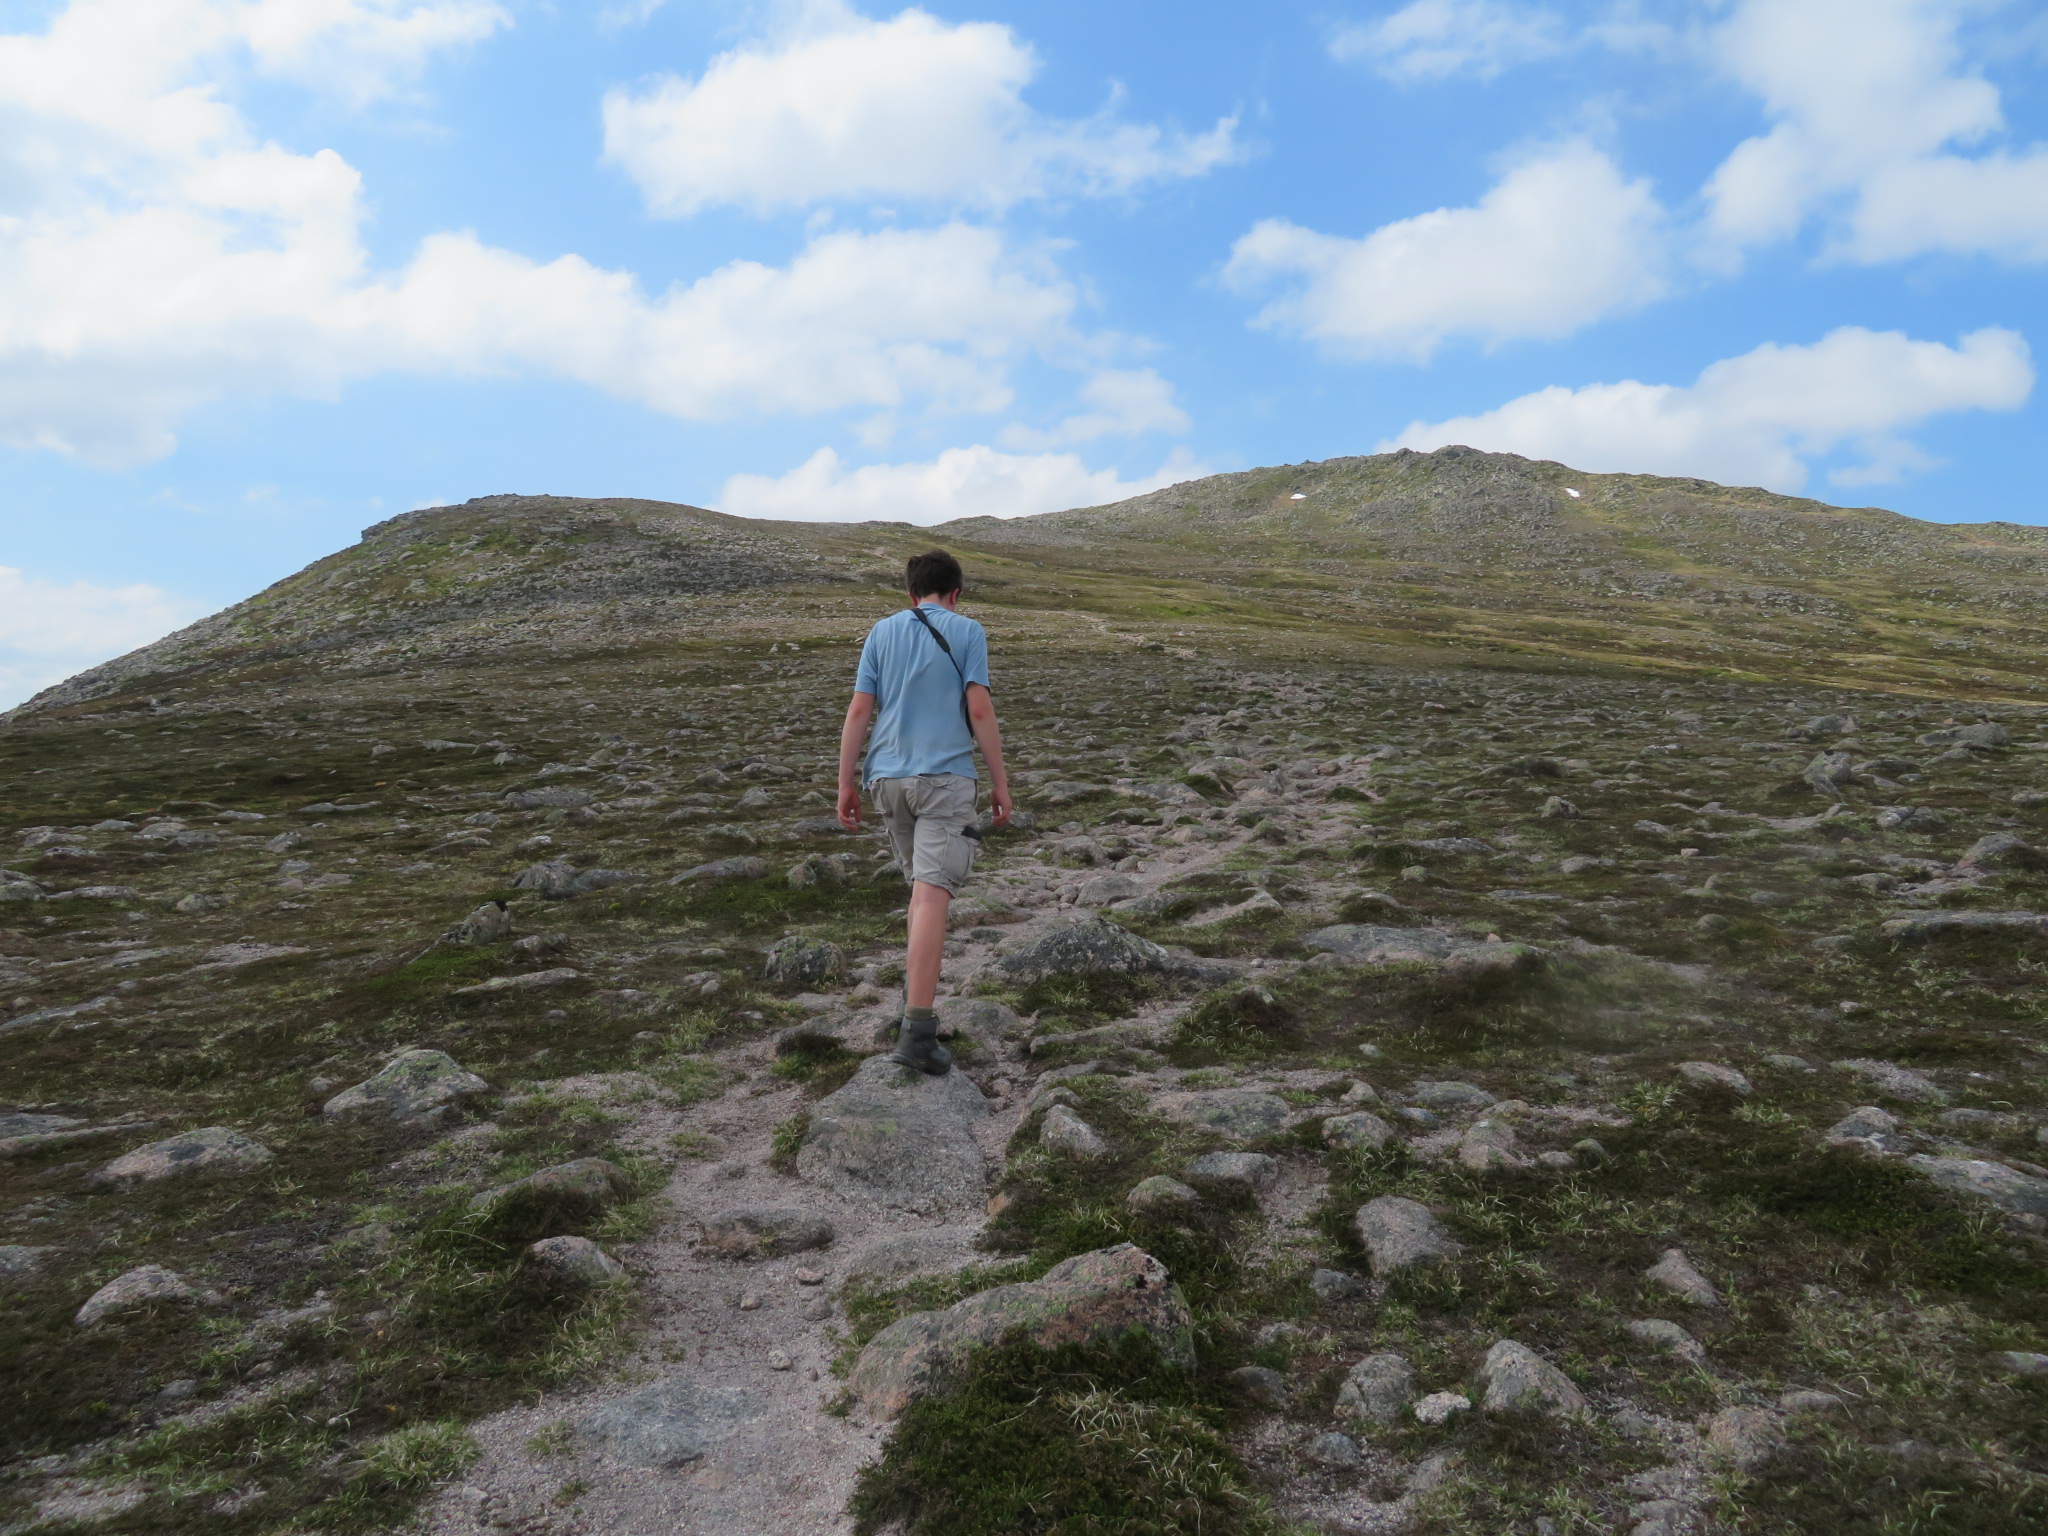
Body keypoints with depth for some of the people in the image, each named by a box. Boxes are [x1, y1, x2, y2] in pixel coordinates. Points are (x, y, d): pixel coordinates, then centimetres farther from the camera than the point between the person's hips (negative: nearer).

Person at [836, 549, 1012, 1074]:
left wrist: (846, 785, 8)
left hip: (888, 778, 4)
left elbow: (858, 710, 5)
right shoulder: (966, 631, 2)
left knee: (922, 883, 23)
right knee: (932, 896, -10)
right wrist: (1000, 783, -1)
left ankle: (915, 992, 27)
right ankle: (916, 1030, -16)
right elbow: (979, 710, -6)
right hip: (944, 778, -4)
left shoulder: (882, 632, 11)